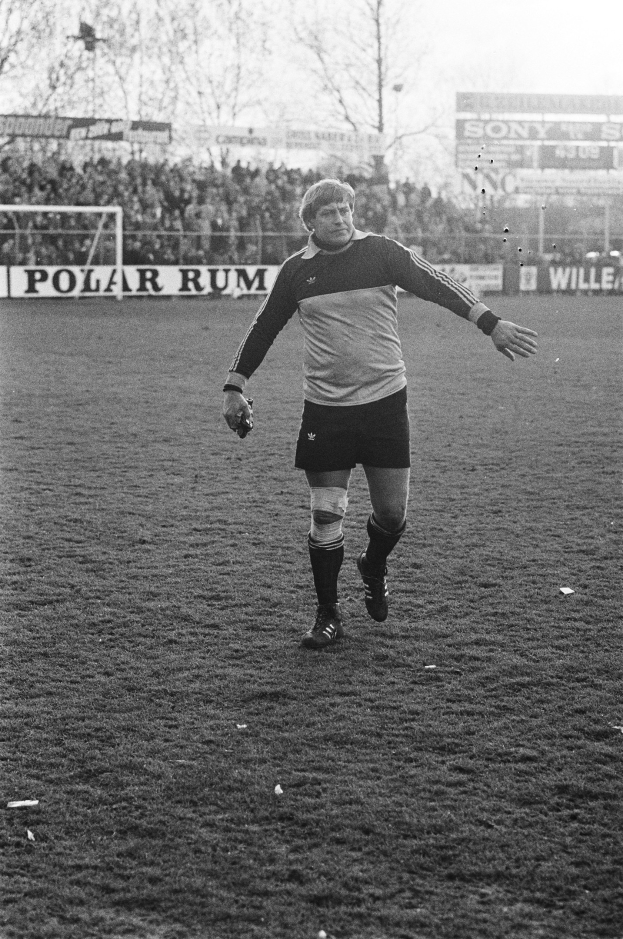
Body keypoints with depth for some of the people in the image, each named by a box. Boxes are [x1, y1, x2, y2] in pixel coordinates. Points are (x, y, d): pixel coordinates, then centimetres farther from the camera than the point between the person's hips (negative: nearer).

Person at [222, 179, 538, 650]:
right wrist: (236, 387, 10)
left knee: (392, 511, 4)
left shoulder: (381, 252, -2)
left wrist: (491, 322, -19)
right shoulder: (297, 270, 3)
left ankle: (374, 569, 38)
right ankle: (328, 615, 14)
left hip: (384, 399, 0)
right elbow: (264, 327, 12)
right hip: (325, 407, 0)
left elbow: (436, 284, -9)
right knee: (326, 515, -2)